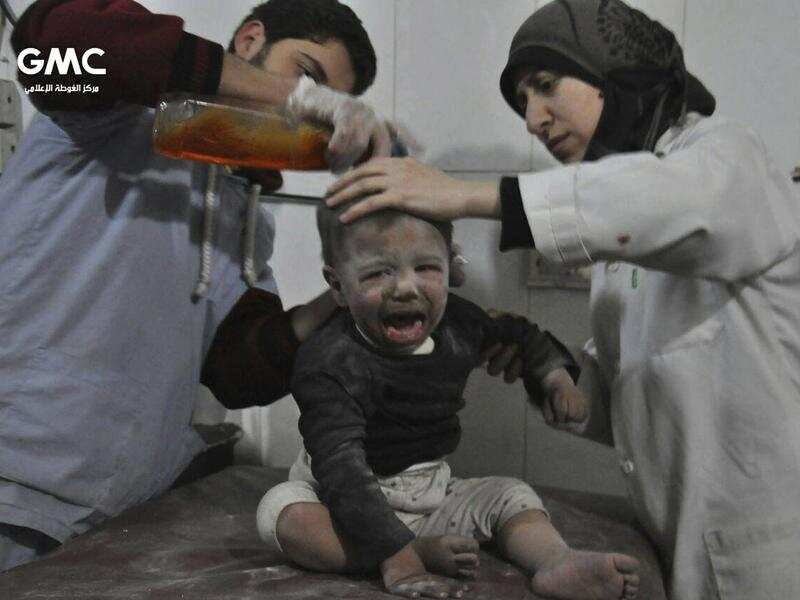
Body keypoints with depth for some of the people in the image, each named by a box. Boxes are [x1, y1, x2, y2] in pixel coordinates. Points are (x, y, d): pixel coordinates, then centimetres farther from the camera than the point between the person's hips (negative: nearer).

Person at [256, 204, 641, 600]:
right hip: (349, 503, -5)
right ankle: (421, 549, -30)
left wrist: (555, 377, 1)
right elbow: (341, 467, -36)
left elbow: (517, 334, 15)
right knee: (282, 511, -32)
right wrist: (395, 556, -42)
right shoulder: (331, 363, -28)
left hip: (430, 494, 5)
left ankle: (557, 563, -33)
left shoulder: (456, 323, -9)